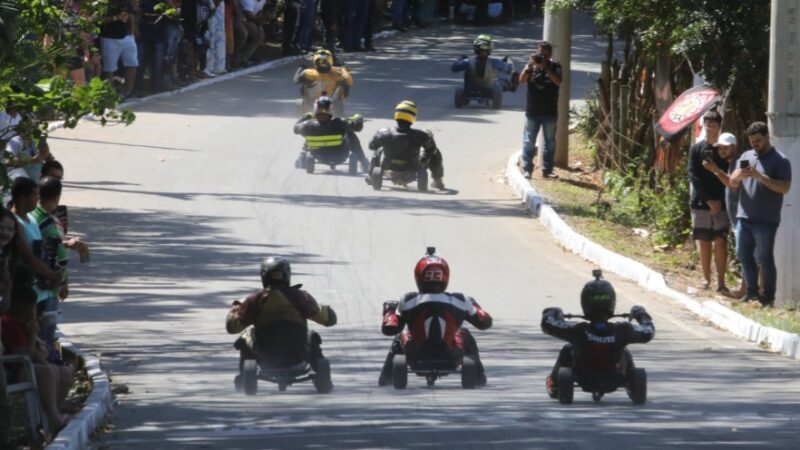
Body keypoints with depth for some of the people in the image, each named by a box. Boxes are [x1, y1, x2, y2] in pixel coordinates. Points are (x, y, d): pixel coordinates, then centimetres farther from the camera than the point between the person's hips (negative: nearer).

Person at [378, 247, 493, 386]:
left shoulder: (408, 302, -8)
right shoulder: (460, 302, -4)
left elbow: (389, 329, -5)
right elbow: (485, 322, 9)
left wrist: (389, 311, 17)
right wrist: (473, 305, 30)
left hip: (417, 356, 0)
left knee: (400, 338, 32)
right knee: (465, 335, 32)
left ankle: (386, 377, 34)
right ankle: (479, 376, 36)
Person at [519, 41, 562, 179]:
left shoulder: (555, 67, 0)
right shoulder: (531, 66, 3)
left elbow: (558, 81, -17)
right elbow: (522, 80, -9)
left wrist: (545, 67, -22)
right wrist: (529, 66, -21)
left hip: (550, 112, 0)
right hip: (532, 111, 0)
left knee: (550, 142, 5)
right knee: (529, 142, 0)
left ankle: (547, 169, 11)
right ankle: (527, 169, 4)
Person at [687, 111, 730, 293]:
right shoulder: (697, 149, 3)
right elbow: (693, 176, -4)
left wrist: (719, 200, -9)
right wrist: (709, 200, -12)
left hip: (721, 204, 0)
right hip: (701, 203, 0)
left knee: (720, 242, -6)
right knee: (704, 242, 4)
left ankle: (721, 282, -6)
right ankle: (706, 278, 14)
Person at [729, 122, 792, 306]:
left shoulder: (780, 160, -4)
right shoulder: (746, 156, 14)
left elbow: (785, 187, -14)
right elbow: (732, 183, 13)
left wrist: (760, 176, -21)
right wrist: (739, 174, -11)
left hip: (765, 220, -6)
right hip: (744, 216, 6)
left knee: (764, 258, -4)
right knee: (744, 255, 9)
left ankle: (769, 296, 4)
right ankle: (751, 291, 20)